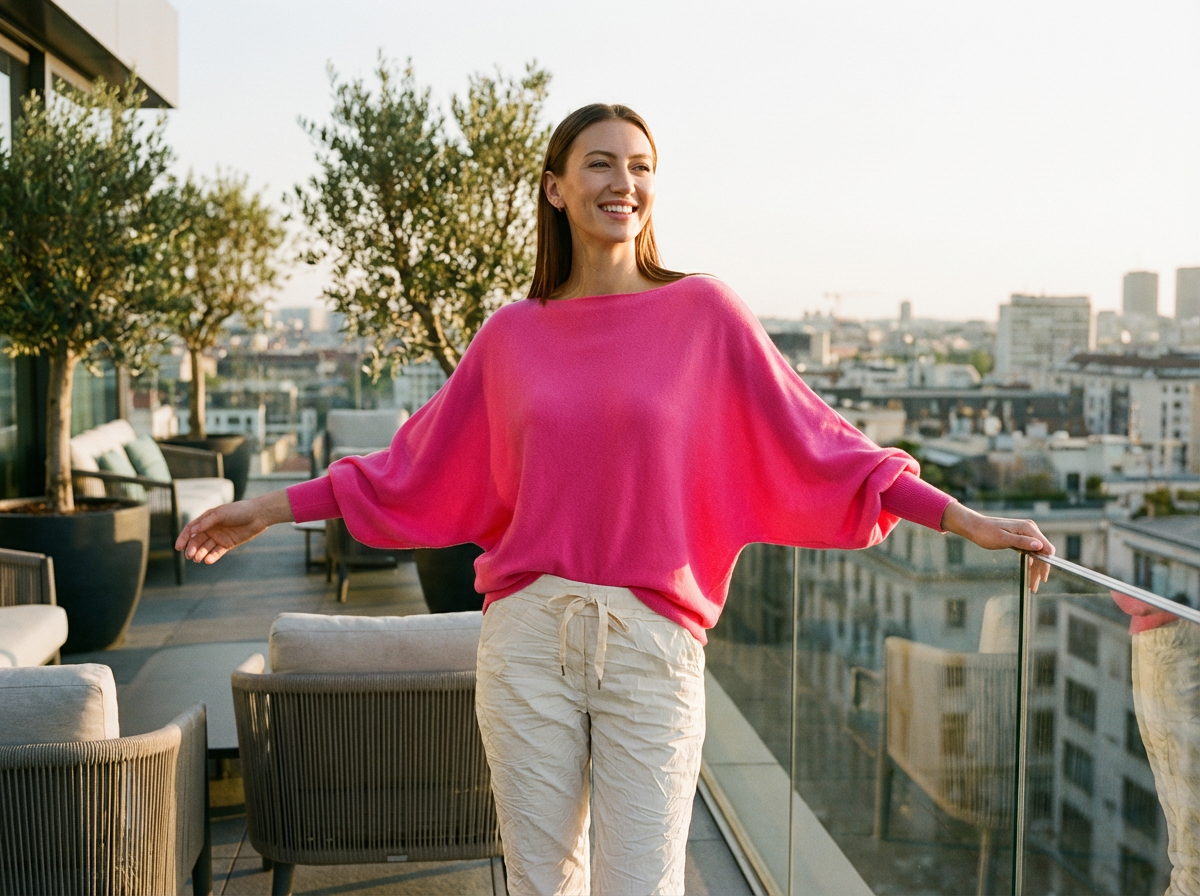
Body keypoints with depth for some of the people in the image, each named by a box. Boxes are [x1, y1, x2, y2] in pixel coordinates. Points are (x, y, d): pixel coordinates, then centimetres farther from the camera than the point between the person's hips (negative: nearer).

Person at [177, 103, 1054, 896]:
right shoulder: (513, 335, 8)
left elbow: (811, 440, 2)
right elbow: (416, 468, 15)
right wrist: (273, 507, 15)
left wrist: (962, 518, -2)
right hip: (527, 637, 2)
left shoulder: (705, 312, 1)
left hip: (653, 644, -2)